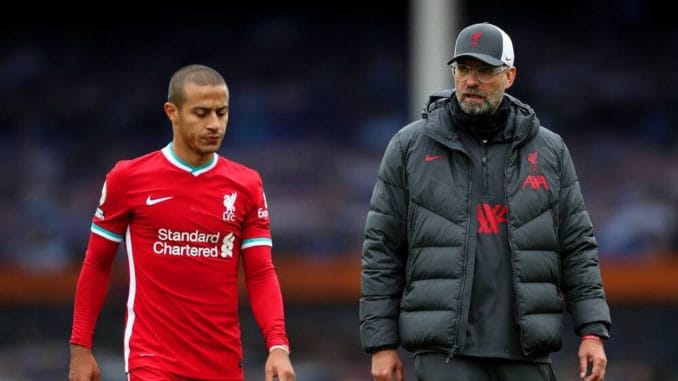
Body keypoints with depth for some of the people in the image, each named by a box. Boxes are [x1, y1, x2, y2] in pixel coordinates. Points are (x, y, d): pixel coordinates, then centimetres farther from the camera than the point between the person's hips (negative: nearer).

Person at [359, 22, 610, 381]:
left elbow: (578, 247, 10)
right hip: (445, 351, -2)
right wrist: (381, 344, 0)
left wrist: (593, 332, 0)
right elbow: (381, 250, 5)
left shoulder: (549, 150, 9)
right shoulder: (409, 146, 4)